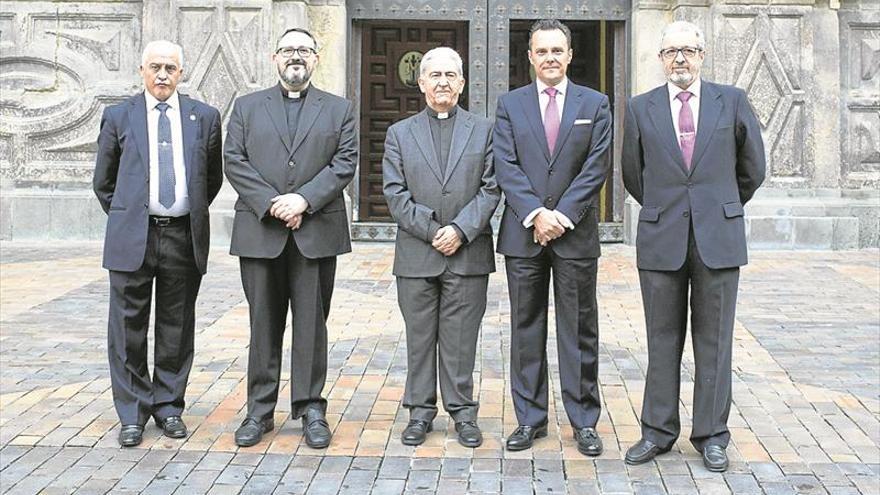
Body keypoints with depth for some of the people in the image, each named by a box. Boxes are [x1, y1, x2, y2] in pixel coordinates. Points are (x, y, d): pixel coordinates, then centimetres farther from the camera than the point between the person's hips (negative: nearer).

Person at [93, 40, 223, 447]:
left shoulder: (204, 117, 8)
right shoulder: (118, 117, 5)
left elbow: (213, 178, 16)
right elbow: (103, 181, 13)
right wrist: (123, 218, 10)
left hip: (185, 238, 1)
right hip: (132, 237, -1)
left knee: (177, 329, 9)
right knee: (128, 329, 2)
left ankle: (169, 405, 22)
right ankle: (132, 413, 13)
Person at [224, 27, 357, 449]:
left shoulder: (339, 109, 11)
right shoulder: (247, 106, 12)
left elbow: (345, 163, 0)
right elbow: (234, 162, 2)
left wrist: (304, 199, -13)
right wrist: (271, 204, -11)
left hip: (316, 232, -1)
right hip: (260, 231, 1)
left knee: (311, 322, 3)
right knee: (263, 323, 6)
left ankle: (310, 408, 12)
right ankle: (260, 410, 15)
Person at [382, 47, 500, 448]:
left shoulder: (483, 130, 8)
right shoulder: (400, 133, 9)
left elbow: (490, 189, 1)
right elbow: (395, 193, 1)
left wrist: (460, 230, -11)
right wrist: (431, 231, -9)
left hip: (468, 253, -1)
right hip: (416, 254, 1)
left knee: (461, 337, 4)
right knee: (419, 337, 7)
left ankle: (462, 411, 14)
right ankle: (420, 410, 17)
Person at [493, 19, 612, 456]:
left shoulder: (595, 104, 6)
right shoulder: (510, 104, 8)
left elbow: (596, 167, -2)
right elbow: (506, 167, -1)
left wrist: (562, 215, -12)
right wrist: (536, 214, -13)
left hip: (575, 233, -1)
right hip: (523, 234, 1)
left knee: (579, 330, 4)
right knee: (526, 328, 7)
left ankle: (584, 421, 13)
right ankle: (530, 418, 16)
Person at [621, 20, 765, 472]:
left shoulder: (732, 102, 4)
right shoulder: (640, 109, 5)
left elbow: (751, 168, 13)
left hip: (718, 238, 0)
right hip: (661, 240, 1)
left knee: (714, 340, 5)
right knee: (662, 341, 7)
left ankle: (711, 435, 15)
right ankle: (658, 431, 16)